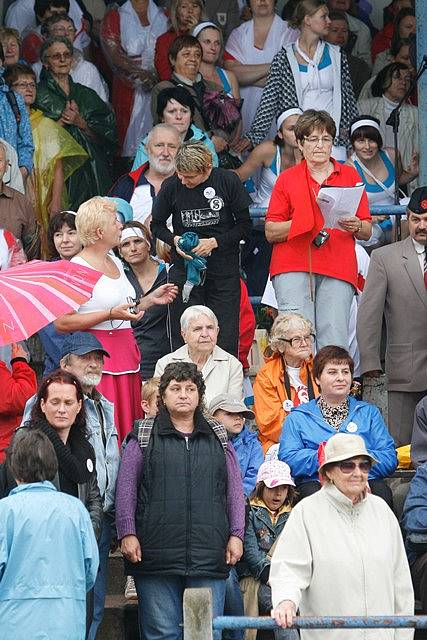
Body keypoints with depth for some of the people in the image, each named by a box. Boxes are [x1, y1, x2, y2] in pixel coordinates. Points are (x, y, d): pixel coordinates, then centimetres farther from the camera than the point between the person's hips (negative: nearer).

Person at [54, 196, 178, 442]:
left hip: (125, 353, 8)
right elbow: (62, 323, -18)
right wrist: (111, 314, -21)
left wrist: (151, 299, 15)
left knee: (127, 428, 4)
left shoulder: (115, 262, 17)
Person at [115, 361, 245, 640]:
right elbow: (126, 488, 5)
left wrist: (236, 535, 6)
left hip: (208, 555, 2)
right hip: (156, 552, -2)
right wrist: (127, 533, -5)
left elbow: (235, 489, 15)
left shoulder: (218, 437, 15)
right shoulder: (144, 436, 8)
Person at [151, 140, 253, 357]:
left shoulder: (227, 181, -6)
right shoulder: (171, 186, -3)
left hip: (224, 270, -1)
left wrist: (215, 241, -13)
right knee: (183, 337, -1)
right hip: (184, 269, 1)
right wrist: (174, 239, -9)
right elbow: (157, 225, 11)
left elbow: (245, 225, 0)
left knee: (225, 336, -1)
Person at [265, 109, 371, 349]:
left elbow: (367, 232, 15)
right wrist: (300, 223, -10)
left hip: (338, 269, 1)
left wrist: (355, 226, -8)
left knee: (334, 345, -11)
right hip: (294, 267, -1)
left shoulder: (350, 175, 17)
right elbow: (270, 232, 6)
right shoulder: (287, 179, 13)